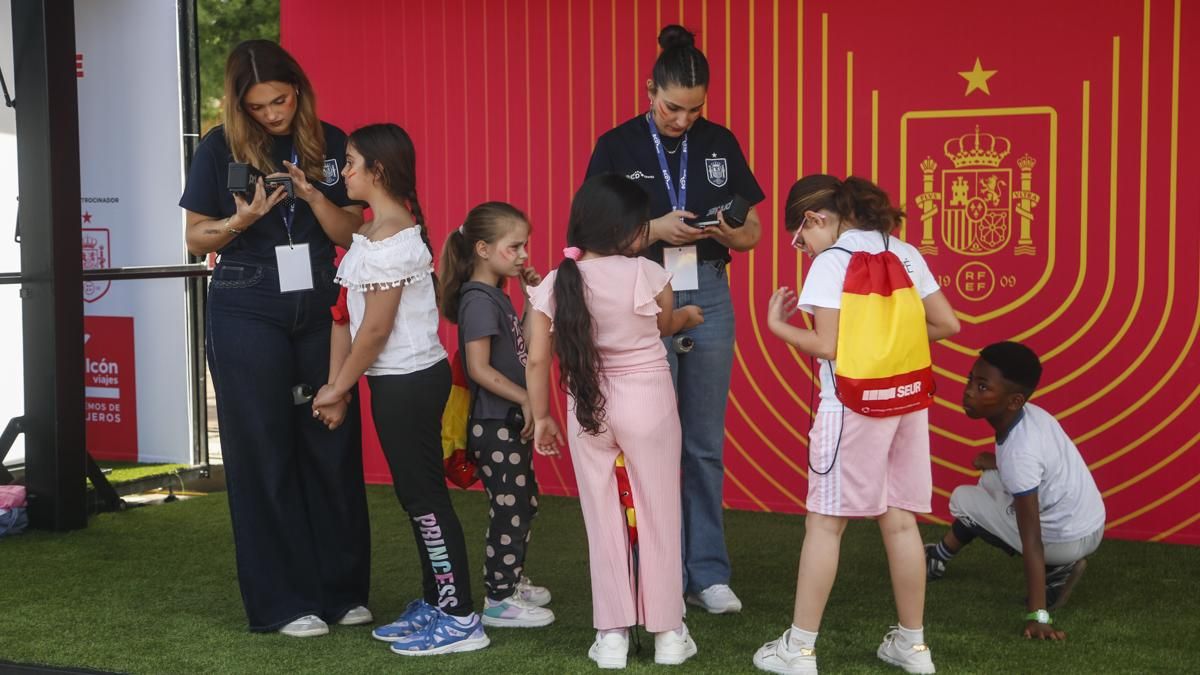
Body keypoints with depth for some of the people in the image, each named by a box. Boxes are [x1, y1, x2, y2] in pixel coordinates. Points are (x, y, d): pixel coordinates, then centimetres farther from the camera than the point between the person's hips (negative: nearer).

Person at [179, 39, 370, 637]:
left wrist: (313, 195, -13)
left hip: (318, 311, 2)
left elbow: (351, 234, 4)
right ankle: (281, 604, 9)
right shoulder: (221, 148, -2)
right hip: (247, 314, -2)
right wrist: (242, 220, -17)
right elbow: (196, 238, 2)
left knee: (333, 447, 4)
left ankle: (341, 589, 16)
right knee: (263, 454, 2)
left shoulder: (330, 144, 4)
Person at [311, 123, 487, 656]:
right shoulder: (375, 231, 13)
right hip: (403, 379, 10)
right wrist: (335, 383, 5)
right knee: (417, 494, 14)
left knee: (424, 496, -5)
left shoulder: (389, 237, -18)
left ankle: (459, 620, 2)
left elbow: (376, 328, -18)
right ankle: (433, 604, 23)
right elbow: (350, 316, 10)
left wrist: (339, 388, -9)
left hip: (407, 382, -10)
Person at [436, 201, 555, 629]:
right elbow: (479, 368, -22)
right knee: (509, 509, -2)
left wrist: (532, 299, 10)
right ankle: (498, 601, 8)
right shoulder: (478, 300, -17)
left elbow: (520, 345, 20)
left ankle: (511, 581, 33)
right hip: (493, 425, -10)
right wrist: (526, 399, -19)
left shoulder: (497, 296, 10)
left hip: (512, 421, 10)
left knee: (525, 504, 19)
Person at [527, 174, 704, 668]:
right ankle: (667, 632, 18)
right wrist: (689, 316, 32)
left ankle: (612, 636, 15)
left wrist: (542, 417, 12)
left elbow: (537, 360, -2)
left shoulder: (554, 284, -3)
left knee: (603, 520, 12)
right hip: (646, 404, -3)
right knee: (658, 516, 10)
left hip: (587, 409, 3)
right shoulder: (646, 275, -12)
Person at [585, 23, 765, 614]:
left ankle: (709, 574, 15)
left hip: (709, 299, 3)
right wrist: (655, 230, -15)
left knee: (706, 444, 7)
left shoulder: (719, 144, 7)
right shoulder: (617, 147, -1)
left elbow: (753, 232, 11)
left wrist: (729, 233, -12)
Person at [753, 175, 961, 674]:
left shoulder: (831, 262, -10)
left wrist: (777, 324, -1)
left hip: (852, 406, -6)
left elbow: (827, 346, -16)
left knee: (825, 523, 1)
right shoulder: (905, 254, 8)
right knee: (900, 521, 12)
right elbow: (947, 325, 8)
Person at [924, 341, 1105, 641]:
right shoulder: (1029, 414, -6)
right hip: (1091, 523, 8)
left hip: (1067, 539, -8)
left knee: (963, 501, -2)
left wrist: (1037, 615, -32)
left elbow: (1032, 542, -31)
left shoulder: (1018, 455, -29)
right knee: (991, 479, 20)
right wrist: (996, 463, 1)